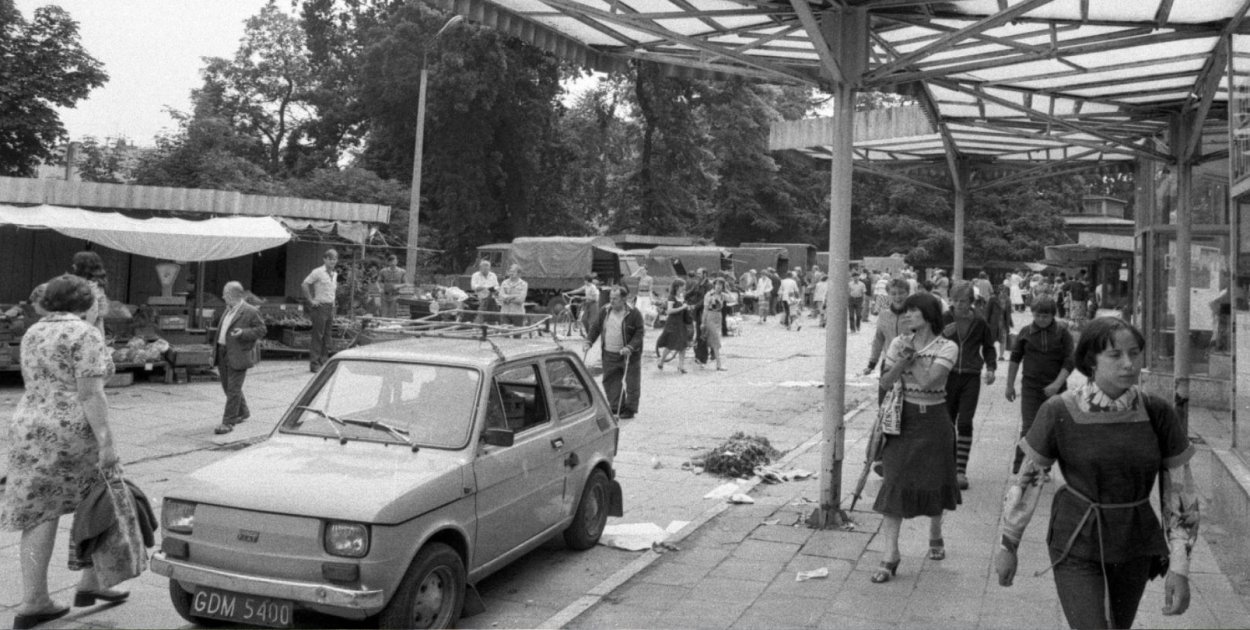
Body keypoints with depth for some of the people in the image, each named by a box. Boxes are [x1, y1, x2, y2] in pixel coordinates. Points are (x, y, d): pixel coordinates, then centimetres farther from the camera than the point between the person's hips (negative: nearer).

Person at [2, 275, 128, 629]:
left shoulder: (33, 334, 13)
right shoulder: (85, 335, -11)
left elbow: (34, 385, 19)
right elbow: (90, 393, -18)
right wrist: (106, 442, -18)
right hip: (73, 432, -6)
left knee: (38, 513, 7)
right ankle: (89, 582, 16)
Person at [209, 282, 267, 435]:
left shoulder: (250, 312, -10)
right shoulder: (226, 309, 15)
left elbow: (261, 330, -10)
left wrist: (243, 333, -22)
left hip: (238, 356, -8)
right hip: (222, 353, 8)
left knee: (233, 389, -6)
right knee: (228, 387, 17)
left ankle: (228, 422, -3)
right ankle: (242, 413, 35)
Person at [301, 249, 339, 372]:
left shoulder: (335, 274, 13)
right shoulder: (318, 272, -9)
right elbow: (304, 284, -13)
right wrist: (311, 300, -13)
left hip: (330, 307, 7)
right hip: (320, 307, -7)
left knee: (327, 337, 9)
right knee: (317, 336, -6)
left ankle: (324, 361, 15)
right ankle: (314, 364, -3)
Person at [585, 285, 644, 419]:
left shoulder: (633, 313, -11)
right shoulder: (605, 311, 5)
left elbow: (639, 333, -13)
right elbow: (596, 328, 12)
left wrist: (630, 348, -24)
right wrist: (589, 341, -2)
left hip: (629, 355, -5)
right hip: (609, 354, 5)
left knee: (632, 382, 3)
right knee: (609, 380, 8)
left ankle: (630, 409, 16)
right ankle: (616, 406, 20)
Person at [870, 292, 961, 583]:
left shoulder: (947, 348, -8)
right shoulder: (899, 343, 3)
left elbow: (928, 381, -21)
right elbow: (885, 382, -3)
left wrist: (913, 355, -15)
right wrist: (904, 358, -16)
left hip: (933, 420, -2)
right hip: (902, 420, 2)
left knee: (933, 481, 11)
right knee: (895, 483, -6)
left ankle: (935, 536, 40)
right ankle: (890, 555, -3)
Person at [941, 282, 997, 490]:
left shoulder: (979, 322, 1)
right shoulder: (945, 319, -3)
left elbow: (988, 347, 16)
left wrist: (991, 367, 1)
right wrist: (943, 334, -28)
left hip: (971, 378, 0)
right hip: (948, 376, 0)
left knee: (965, 423, -7)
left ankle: (961, 470, -4)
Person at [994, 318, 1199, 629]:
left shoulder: (1158, 413, -10)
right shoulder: (1060, 413, -16)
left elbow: (1180, 491, -4)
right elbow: (1027, 479, -6)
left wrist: (1180, 567, -8)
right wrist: (1007, 546, 0)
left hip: (1134, 550, 4)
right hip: (1077, 548, -3)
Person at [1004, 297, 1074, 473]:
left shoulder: (1063, 332, -2)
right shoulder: (1026, 332, 1)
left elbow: (1069, 361, -5)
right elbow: (1015, 358, 8)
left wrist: (1057, 384, -16)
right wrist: (1010, 385, 8)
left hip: (1055, 388, 0)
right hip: (1030, 387, 0)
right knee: (1028, 427, -8)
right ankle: (1020, 463, 4)